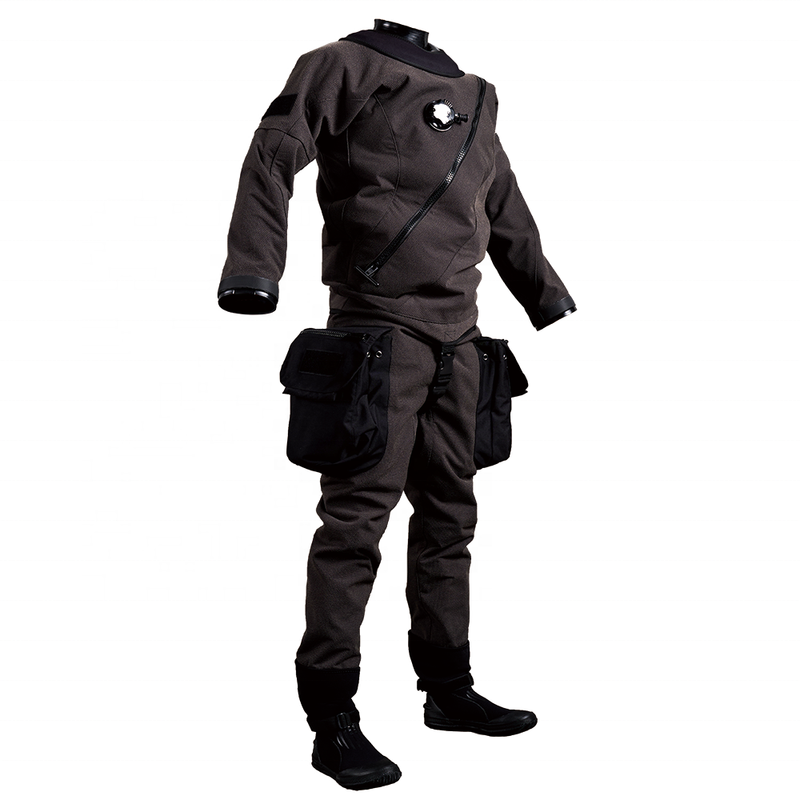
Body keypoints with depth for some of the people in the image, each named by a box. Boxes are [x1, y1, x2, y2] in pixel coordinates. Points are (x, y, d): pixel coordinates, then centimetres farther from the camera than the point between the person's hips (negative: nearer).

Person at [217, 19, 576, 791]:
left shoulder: (473, 96, 20)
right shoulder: (344, 67, 1)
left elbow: (507, 214, 29)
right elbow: (273, 157, -11)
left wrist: (550, 300, 34)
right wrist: (254, 267, -25)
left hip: (458, 338, 7)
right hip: (378, 331, -7)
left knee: (449, 518, 11)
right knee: (356, 519, -8)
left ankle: (449, 690, 24)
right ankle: (333, 724, -1)